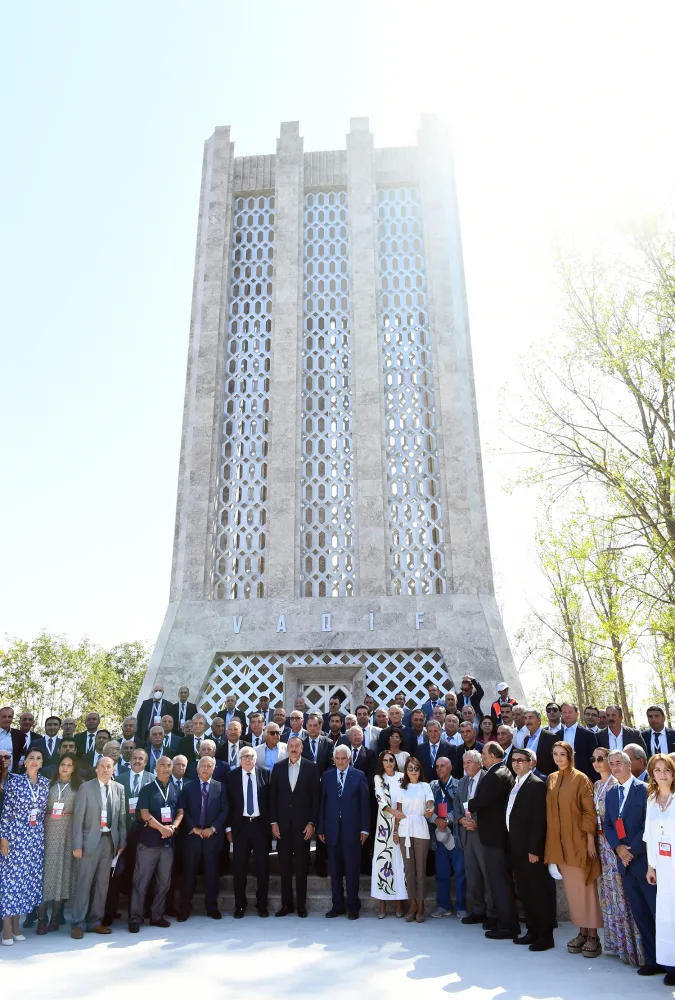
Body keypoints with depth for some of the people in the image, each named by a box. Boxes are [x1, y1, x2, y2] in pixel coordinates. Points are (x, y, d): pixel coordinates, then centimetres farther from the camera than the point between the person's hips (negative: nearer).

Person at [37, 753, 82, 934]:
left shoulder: (79, 786, 4)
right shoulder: (49, 783, 8)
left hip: (68, 830, -1)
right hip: (48, 829, 1)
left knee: (63, 868, 2)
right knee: (45, 868, -4)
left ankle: (56, 916, 13)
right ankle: (41, 917, 2)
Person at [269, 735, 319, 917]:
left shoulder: (311, 767, -3)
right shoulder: (278, 767, 3)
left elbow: (315, 797, -3)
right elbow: (273, 796, 3)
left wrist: (312, 822, -7)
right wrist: (273, 822, -1)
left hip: (303, 822, -2)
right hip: (283, 822, 2)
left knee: (301, 865, 6)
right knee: (284, 865, 8)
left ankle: (301, 904, 17)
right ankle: (286, 904, 19)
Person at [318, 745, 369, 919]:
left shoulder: (359, 776, 1)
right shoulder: (327, 776, 7)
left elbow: (364, 803, 0)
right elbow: (322, 803, 6)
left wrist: (365, 828, -4)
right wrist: (320, 828, 4)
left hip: (351, 828, -2)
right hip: (332, 828, 2)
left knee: (352, 868, 4)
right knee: (335, 868, 9)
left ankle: (353, 906, 16)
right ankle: (337, 905, 21)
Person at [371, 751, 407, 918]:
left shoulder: (402, 777, 7)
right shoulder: (378, 778, 3)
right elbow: (379, 798, -11)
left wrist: (403, 815, -9)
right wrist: (393, 811, -25)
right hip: (384, 823, -1)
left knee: (400, 859, 2)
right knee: (383, 858, -2)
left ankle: (399, 903, 11)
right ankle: (382, 905, 7)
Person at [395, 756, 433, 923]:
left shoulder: (425, 786, 3)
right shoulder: (402, 787, 10)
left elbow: (430, 804, -10)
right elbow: (398, 811, 9)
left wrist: (430, 810, -32)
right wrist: (395, 831, 4)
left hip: (420, 829, -2)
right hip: (404, 830, 2)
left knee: (420, 866, 1)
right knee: (408, 867, 5)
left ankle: (421, 904, 9)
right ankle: (412, 903, 13)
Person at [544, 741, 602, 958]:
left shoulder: (581, 779, -9)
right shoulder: (551, 779, 8)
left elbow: (589, 812, -9)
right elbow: (550, 811, 11)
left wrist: (590, 839, -13)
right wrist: (552, 840, 9)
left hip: (578, 840, -5)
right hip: (559, 842, 5)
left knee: (585, 887, 0)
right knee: (571, 888, 10)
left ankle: (593, 935, 10)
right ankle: (582, 932, 20)